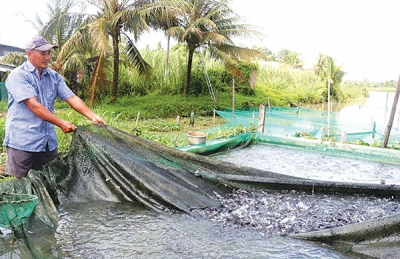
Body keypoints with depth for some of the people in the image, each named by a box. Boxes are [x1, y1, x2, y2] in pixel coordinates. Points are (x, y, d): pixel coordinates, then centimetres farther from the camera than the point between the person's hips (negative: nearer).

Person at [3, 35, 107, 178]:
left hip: (49, 142, 6)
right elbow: (33, 105, -19)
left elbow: (72, 98, 1)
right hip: (22, 143, -5)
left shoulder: (54, 77, 9)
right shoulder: (18, 75, -9)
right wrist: (61, 123, -25)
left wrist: (93, 117, -12)